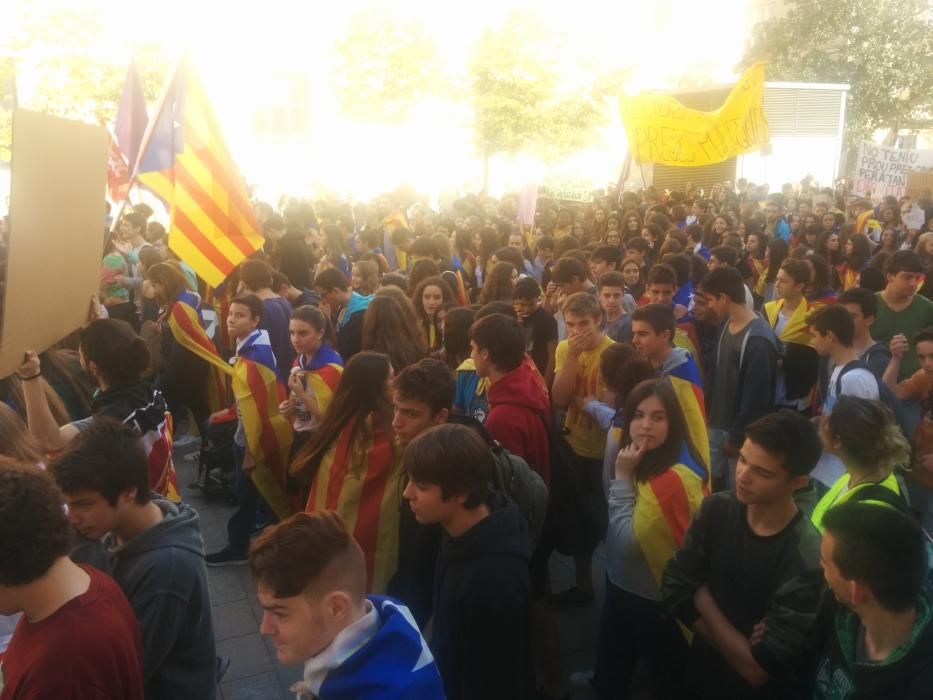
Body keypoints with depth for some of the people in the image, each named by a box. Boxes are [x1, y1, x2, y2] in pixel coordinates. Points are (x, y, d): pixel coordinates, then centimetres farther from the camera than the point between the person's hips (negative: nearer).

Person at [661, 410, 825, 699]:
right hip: (699, 672, 4)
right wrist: (738, 647, -20)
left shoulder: (807, 560, -29)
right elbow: (674, 589, -10)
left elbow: (758, 669, -26)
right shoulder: (716, 509, -13)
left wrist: (702, 597, -15)